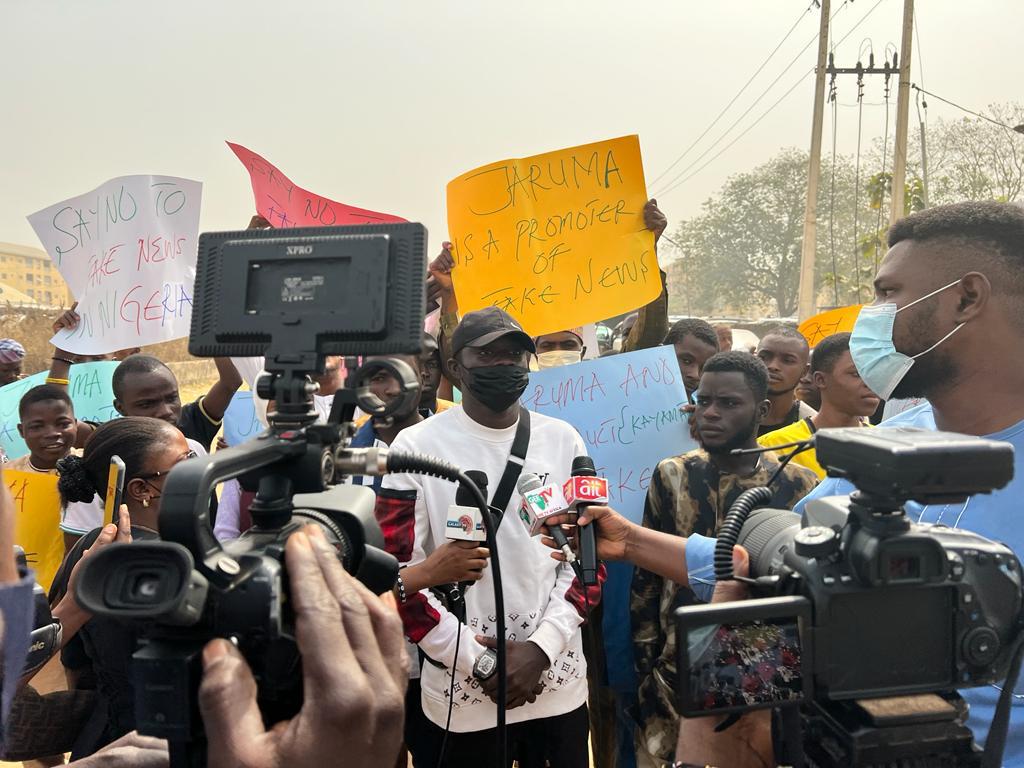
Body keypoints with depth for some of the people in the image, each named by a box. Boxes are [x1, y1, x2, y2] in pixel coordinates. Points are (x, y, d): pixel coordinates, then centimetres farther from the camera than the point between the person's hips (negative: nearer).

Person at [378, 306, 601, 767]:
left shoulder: (563, 442, 1)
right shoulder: (416, 447, -7)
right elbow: (395, 571, -8)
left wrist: (542, 647, -9)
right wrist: (476, 661, -10)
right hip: (459, 687, -2)